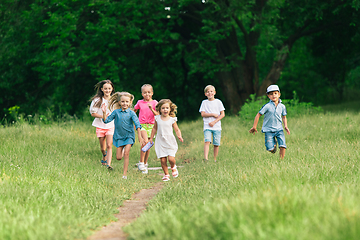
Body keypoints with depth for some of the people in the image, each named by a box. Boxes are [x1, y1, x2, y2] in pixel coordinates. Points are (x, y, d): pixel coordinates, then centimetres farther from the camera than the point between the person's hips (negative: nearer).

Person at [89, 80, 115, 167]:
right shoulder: (97, 100, -5)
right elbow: (93, 113, -7)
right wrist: (103, 116, -20)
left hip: (111, 126, 0)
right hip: (100, 126, 0)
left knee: (109, 146, -14)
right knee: (103, 148, 9)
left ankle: (108, 164, -17)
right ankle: (104, 158, 41)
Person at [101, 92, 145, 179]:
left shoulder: (131, 113, -7)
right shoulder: (116, 112, -1)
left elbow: (137, 125, -11)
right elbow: (106, 120, 3)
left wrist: (140, 137, -18)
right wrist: (104, 112, -13)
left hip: (129, 136, -2)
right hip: (119, 136, 2)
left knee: (126, 154, -13)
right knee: (118, 157, 0)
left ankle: (125, 174, -7)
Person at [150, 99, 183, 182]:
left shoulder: (172, 120, -2)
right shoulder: (157, 118, 4)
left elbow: (177, 130, 3)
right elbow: (154, 128, 17)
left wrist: (179, 136, -16)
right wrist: (151, 138, 19)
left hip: (170, 142, -2)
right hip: (160, 142, 2)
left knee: (171, 158, -14)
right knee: (163, 160, -3)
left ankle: (173, 167, 19)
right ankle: (166, 174, 12)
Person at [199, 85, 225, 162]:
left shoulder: (218, 102, 6)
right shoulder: (204, 102, 7)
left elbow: (222, 114, 2)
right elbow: (203, 114, 0)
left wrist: (214, 122, -9)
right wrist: (213, 114, -10)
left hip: (217, 126, 1)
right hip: (207, 126, -1)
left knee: (216, 144, 0)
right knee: (207, 141, -20)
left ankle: (215, 159, 13)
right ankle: (206, 158, -30)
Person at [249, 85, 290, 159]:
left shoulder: (282, 106, 3)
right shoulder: (267, 106, -10)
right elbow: (258, 115, -4)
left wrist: (286, 126, 3)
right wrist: (254, 127, -2)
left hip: (279, 129, 3)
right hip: (268, 130, -3)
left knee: (283, 146, -15)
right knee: (270, 149, -11)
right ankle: (274, 143, 25)